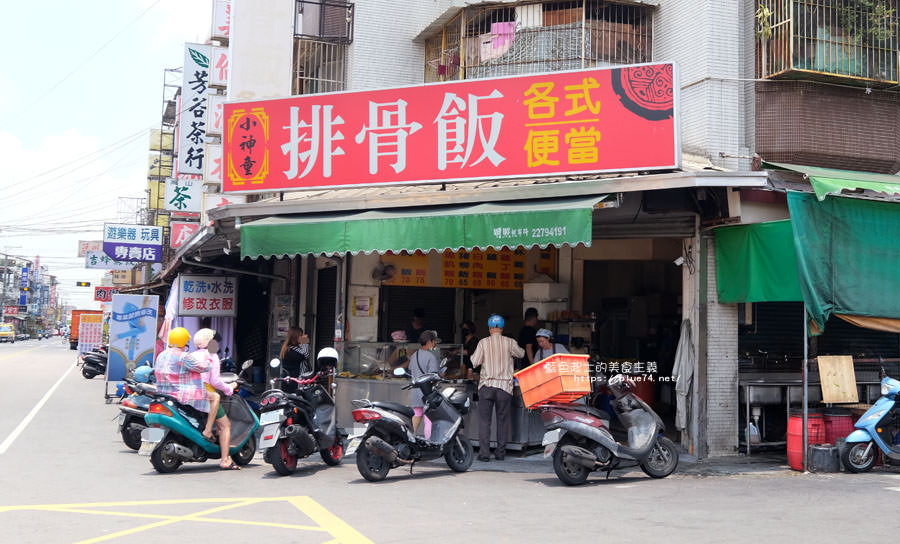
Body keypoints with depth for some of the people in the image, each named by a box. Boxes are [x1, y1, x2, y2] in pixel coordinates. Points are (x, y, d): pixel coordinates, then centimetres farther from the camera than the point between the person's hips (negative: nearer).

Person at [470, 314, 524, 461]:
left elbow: (474, 362, 0)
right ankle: (500, 452, 12)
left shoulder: (483, 342, -2)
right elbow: (521, 354, 17)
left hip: (487, 385, 0)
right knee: (502, 420, 10)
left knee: (484, 420, 3)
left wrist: (473, 355, 20)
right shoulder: (509, 342, -1)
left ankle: (484, 453, -1)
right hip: (505, 386, 1)